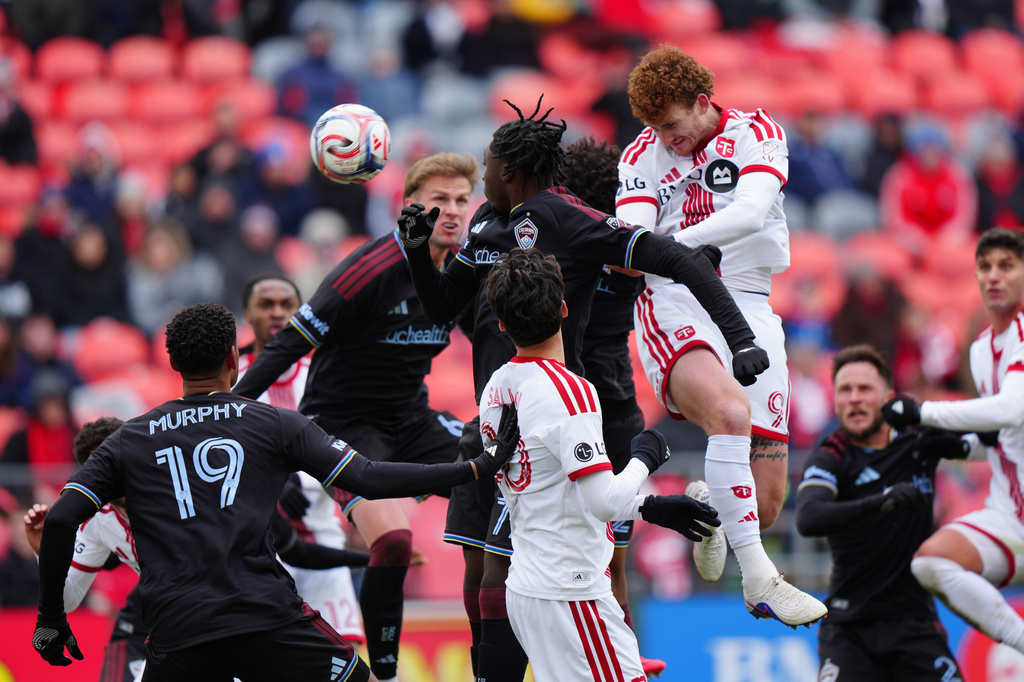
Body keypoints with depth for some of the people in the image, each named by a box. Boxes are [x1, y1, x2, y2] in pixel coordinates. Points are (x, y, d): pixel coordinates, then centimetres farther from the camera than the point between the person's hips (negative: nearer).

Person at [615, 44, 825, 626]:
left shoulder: (756, 133, 3)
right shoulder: (643, 155, 8)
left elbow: (750, 213, -15)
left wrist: (673, 243, -30)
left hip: (748, 307, 2)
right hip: (675, 306, -2)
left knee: (767, 503, -2)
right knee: (730, 411, -35)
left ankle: (707, 503, 37)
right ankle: (758, 579, -30)